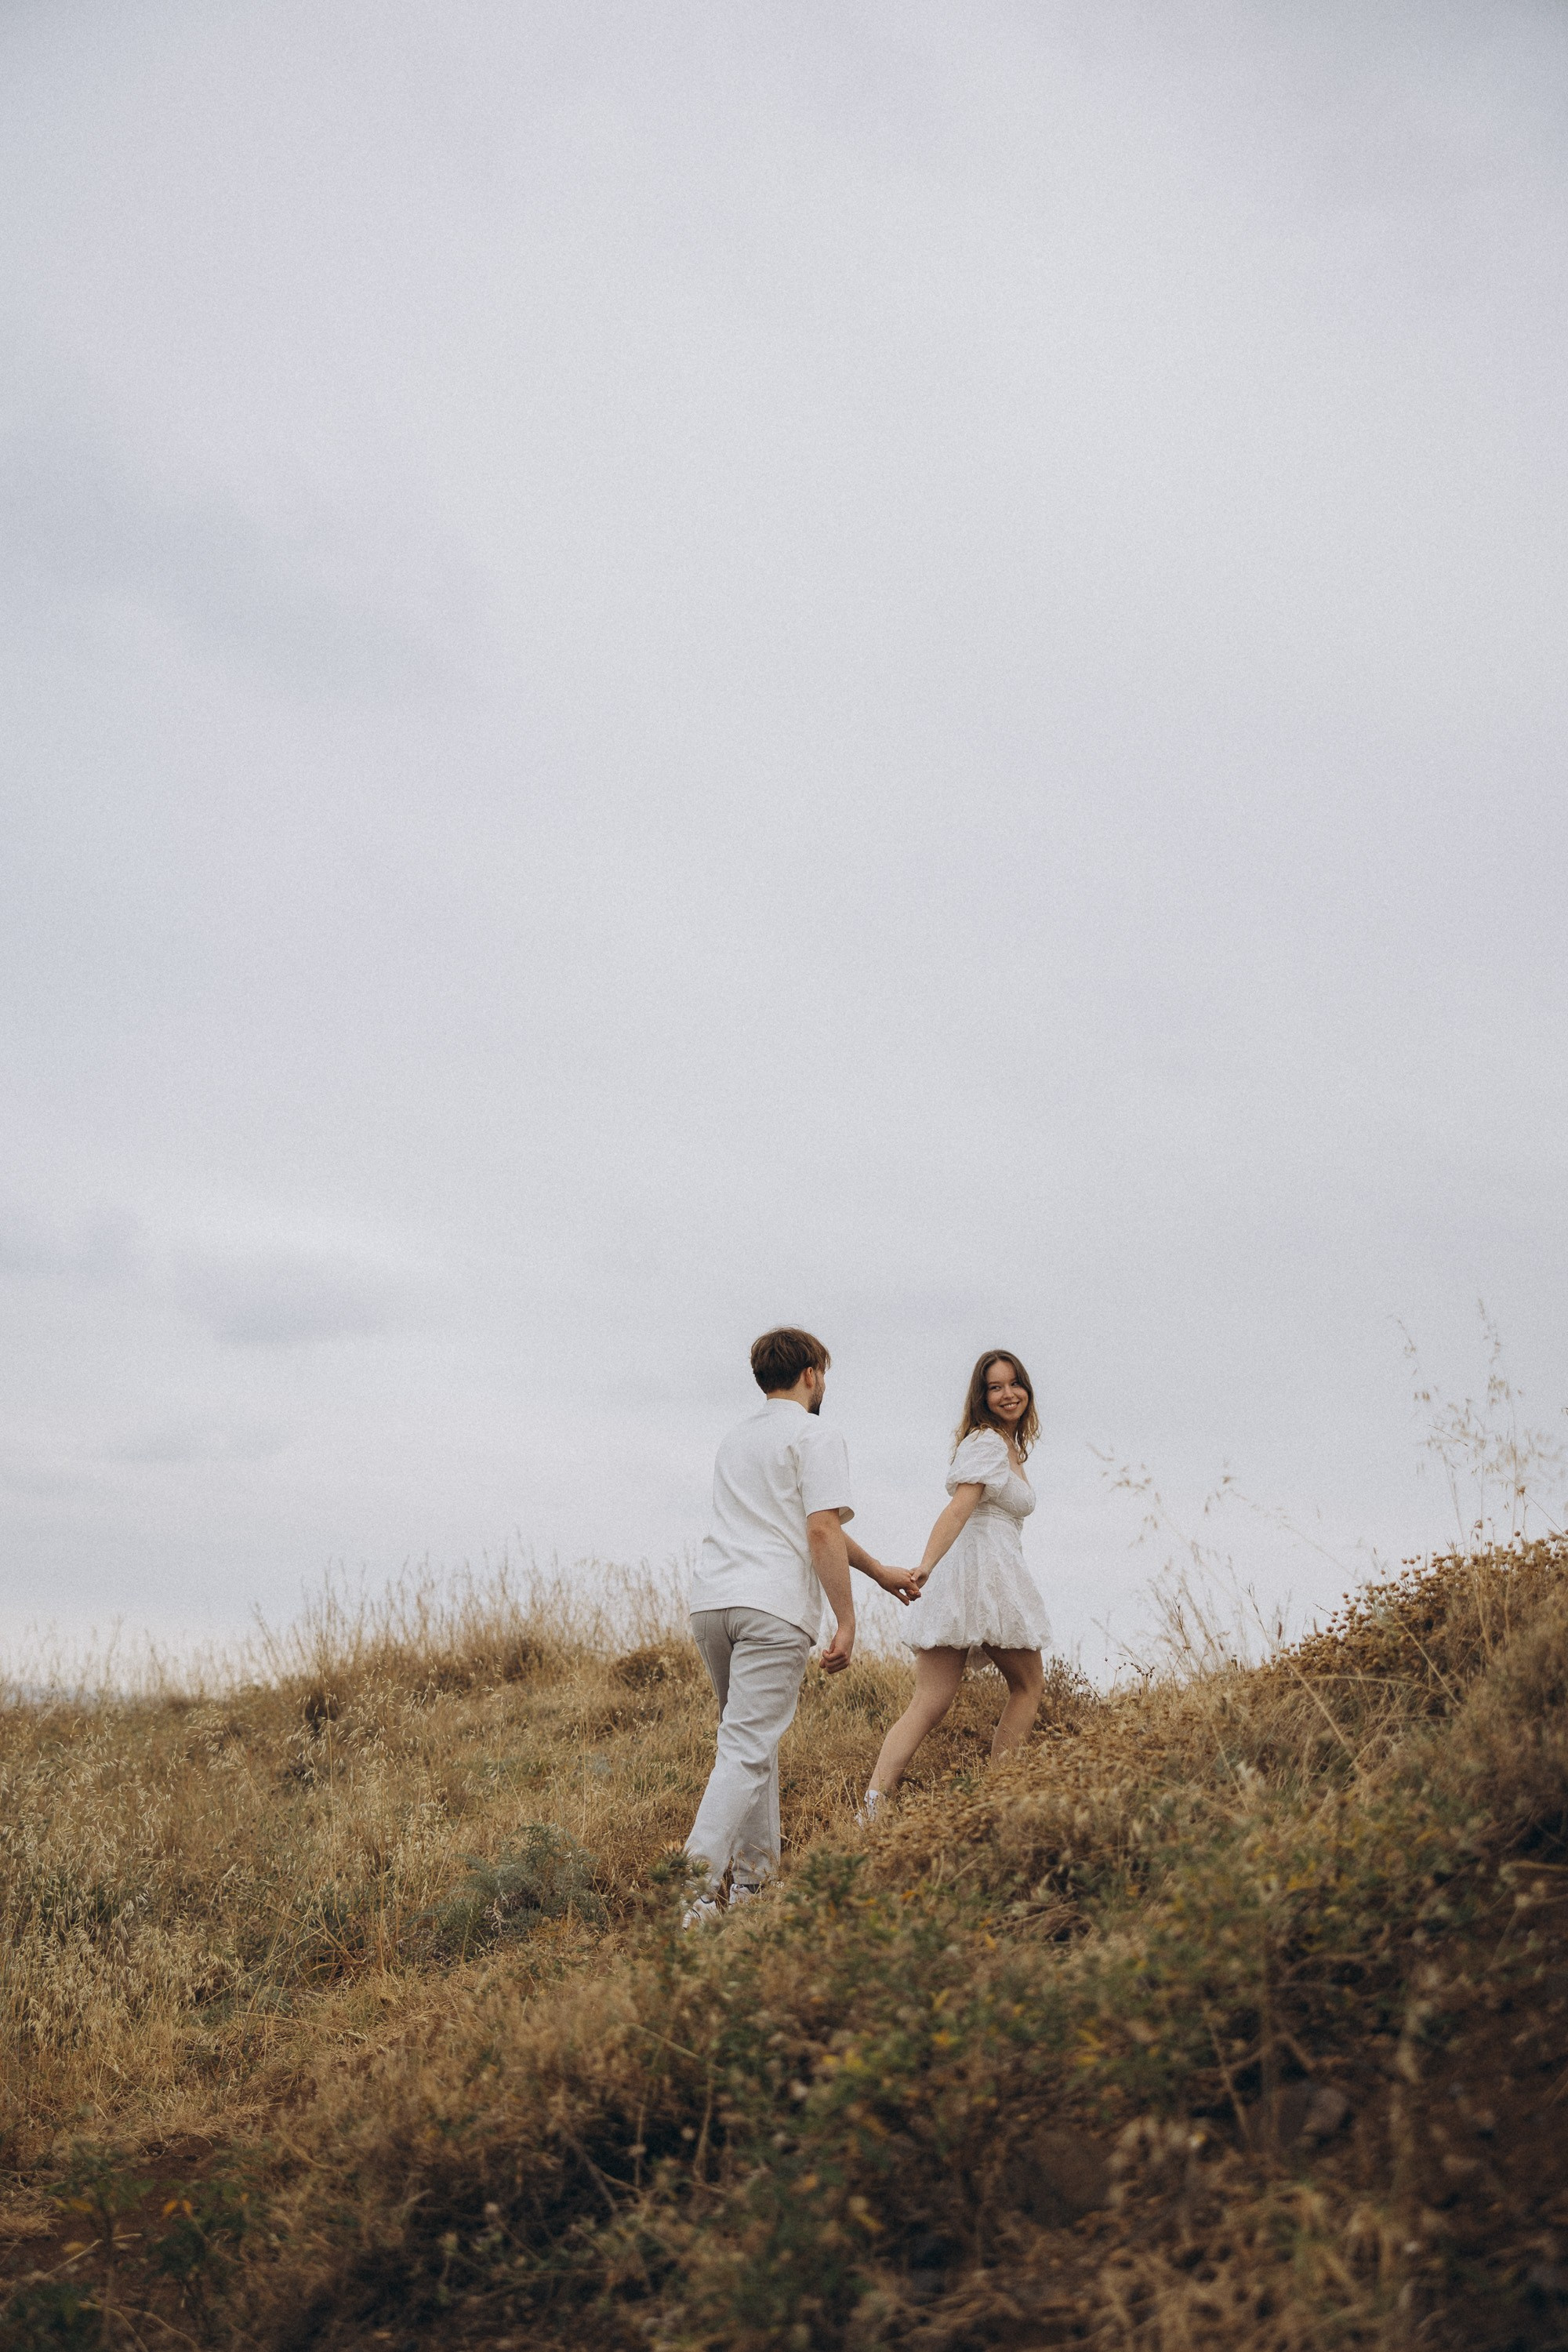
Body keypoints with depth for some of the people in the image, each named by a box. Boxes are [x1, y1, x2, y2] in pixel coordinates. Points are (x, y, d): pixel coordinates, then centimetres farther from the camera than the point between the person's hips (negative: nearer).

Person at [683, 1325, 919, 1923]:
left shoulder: (736, 1440, 26)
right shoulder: (815, 1439, 1)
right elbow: (821, 1533, -11)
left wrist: (880, 1572, 36)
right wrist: (846, 1621, -7)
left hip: (711, 1602, 8)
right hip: (773, 1607, -7)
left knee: (753, 1736, 19)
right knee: (747, 1750, -9)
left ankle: (753, 1878, 19)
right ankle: (694, 1894, -17)